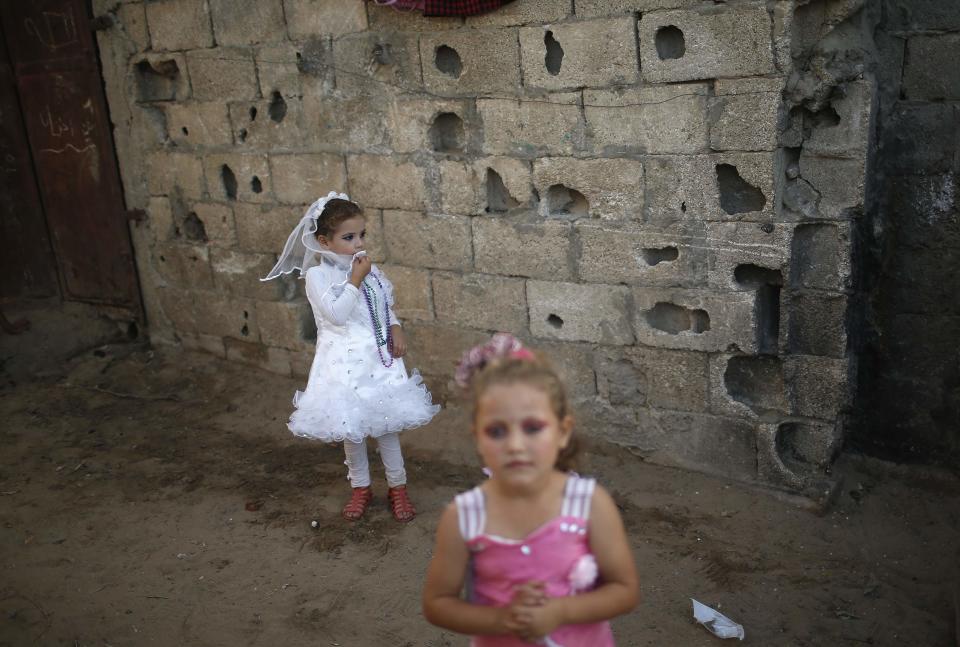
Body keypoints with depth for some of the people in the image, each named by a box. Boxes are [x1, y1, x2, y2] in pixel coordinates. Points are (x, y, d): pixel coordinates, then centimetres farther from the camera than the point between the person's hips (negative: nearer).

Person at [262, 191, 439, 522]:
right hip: (345, 363, -3)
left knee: (386, 425, 11)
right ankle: (360, 487, 31)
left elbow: (387, 306, 14)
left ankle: (397, 486, 26)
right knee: (351, 430, 12)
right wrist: (356, 280, -21)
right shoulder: (318, 275, -11)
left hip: (378, 358, 3)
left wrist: (396, 330, -3)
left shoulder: (370, 269, 4)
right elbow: (336, 314, -23)